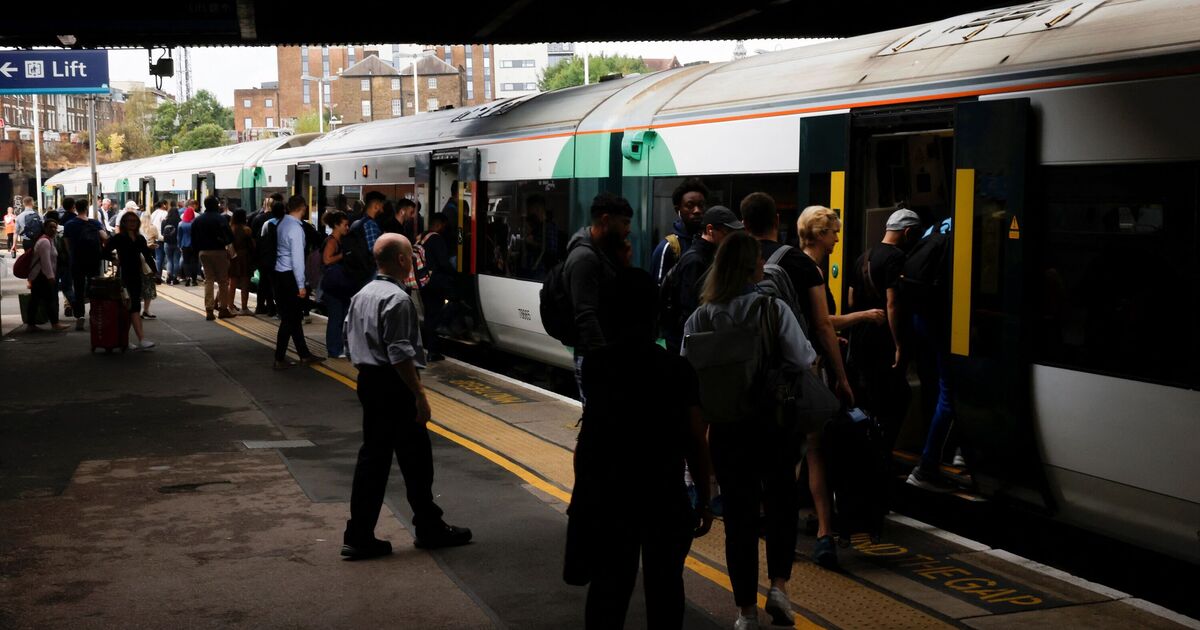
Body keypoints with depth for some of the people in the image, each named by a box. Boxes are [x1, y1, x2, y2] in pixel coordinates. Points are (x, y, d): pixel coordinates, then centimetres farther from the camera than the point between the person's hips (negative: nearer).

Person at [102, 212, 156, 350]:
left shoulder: (140, 239, 13)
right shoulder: (118, 238, -3)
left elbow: (147, 256, 16)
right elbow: (105, 251, -5)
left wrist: (155, 271, 11)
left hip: (136, 276, 6)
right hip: (124, 275, -6)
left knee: (132, 307, 8)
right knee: (134, 307, -14)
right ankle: (142, 339, -21)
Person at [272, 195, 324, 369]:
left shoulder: (282, 223, 8)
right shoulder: (296, 228, -18)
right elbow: (297, 258, -19)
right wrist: (301, 285, -14)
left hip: (279, 274, 9)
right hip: (289, 276, -9)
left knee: (294, 316, 14)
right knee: (289, 319, 0)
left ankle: (304, 355, 22)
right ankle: (280, 359, 6)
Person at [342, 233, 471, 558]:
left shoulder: (361, 295, 11)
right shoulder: (397, 299, -17)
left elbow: (350, 339, 17)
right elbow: (400, 355, -22)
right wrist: (420, 396, -18)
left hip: (368, 381, 9)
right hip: (394, 386, -9)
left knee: (372, 457, 11)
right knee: (415, 459, 5)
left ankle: (359, 536, 10)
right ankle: (429, 528, 18)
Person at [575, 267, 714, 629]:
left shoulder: (596, 365, -4)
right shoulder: (678, 370, -9)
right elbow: (696, 441, -8)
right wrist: (704, 500, 0)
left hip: (606, 495, 2)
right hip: (664, 497, -1)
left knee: (608, 585, 9)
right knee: (663, 586, 11)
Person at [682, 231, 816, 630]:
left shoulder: (700, 317, -5)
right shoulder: (773, 309, -11)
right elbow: (801, 361, -17)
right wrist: (812, 352, 4)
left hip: (725, 425, 2)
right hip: (770, 420, -2)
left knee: (739, 515, 9)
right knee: (781, 505, 18)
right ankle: (779, 585, 3)